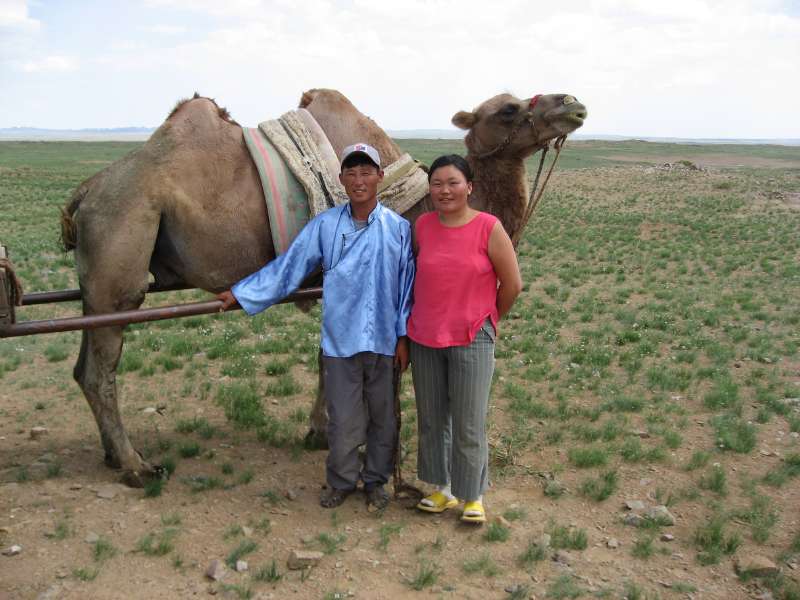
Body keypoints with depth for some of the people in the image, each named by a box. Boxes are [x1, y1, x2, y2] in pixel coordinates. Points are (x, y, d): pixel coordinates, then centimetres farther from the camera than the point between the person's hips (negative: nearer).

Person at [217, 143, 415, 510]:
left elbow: (407, 285, 0)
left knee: (383, 417, 14)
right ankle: (341, 481, 31)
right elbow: (287, 267, 1)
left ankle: (375, 480, 35)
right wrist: (241, 294, 1)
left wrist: (404, 336, -2)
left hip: (384, 341, 1)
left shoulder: (398, 228, -3)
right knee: (342, 420, 7)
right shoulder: (324, 225, -3)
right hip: (340, 340, 0)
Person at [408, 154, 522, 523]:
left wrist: (489, 319, 8)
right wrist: (424, 318, 14)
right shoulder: (422, 226, 1)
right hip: (424, 339, 4)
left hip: (471, 340, -4)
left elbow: (512, 285, -3)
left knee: (469, 425, 3)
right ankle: (444, 489, 32)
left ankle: (473, 497, 22)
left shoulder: (489, 228, -11)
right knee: (431, 420, 14)